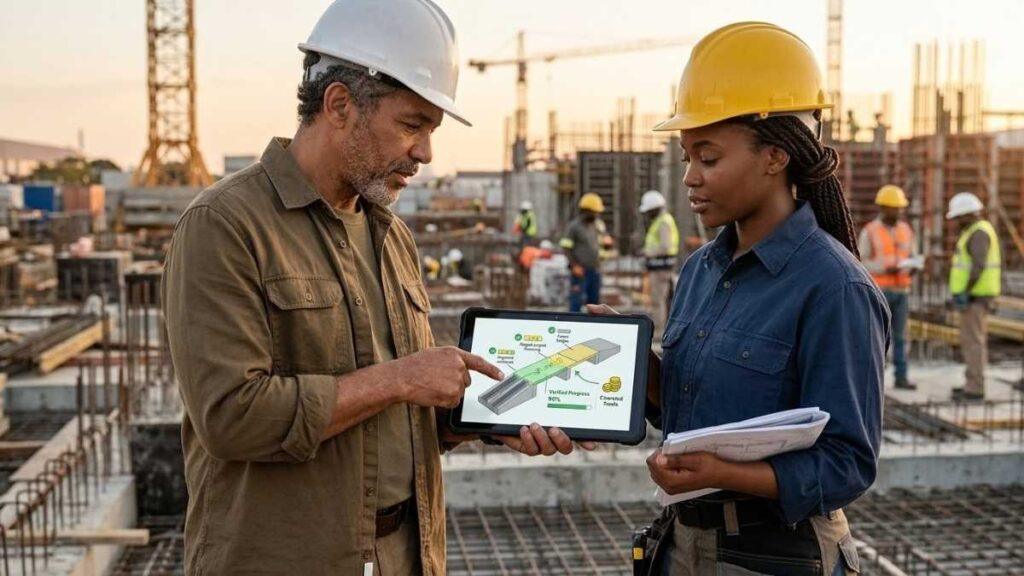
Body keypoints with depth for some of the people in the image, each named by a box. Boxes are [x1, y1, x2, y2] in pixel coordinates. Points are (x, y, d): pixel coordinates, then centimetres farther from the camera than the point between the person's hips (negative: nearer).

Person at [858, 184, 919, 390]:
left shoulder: (906, 230, 7)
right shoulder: (869, 232, -8)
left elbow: (912, 257, 13)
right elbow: (861, 264, -9)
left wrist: (912, 267, -11)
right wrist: (885, 268, -23)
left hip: (901, 291, 5)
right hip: (878, 291, -4)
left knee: (900, 335, 4)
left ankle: (901, 377, 8)